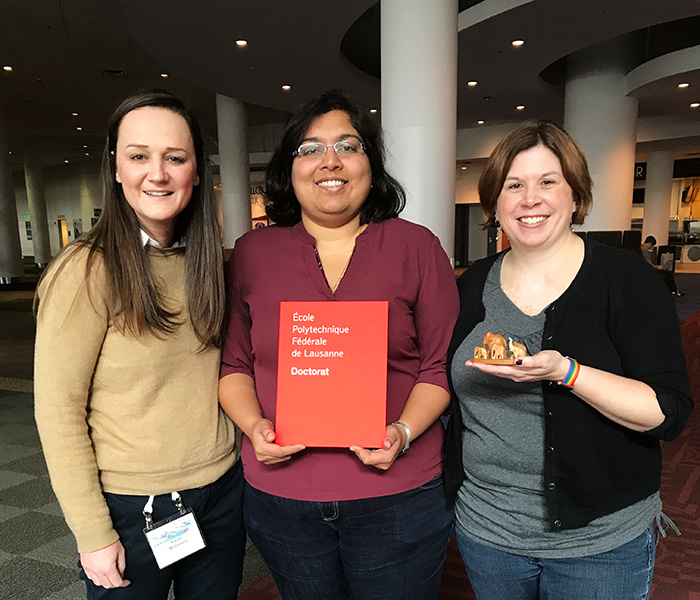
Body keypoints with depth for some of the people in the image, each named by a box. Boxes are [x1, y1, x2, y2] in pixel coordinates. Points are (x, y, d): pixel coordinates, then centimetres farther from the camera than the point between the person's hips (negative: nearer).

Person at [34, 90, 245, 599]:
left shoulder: (208, 263, 1)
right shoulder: (88, 271, -16)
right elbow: (58, 410, -13)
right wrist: (93, 534, -11)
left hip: (222, 492, 5)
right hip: (132, 508, -4)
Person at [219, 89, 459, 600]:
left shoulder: (417, 247, -2)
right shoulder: (253, 253, 3)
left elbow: (440, 366, -2)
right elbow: (233, 363, 6)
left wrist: (403, 432, -16)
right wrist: (254, 425, -10)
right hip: (279, 496, 2)